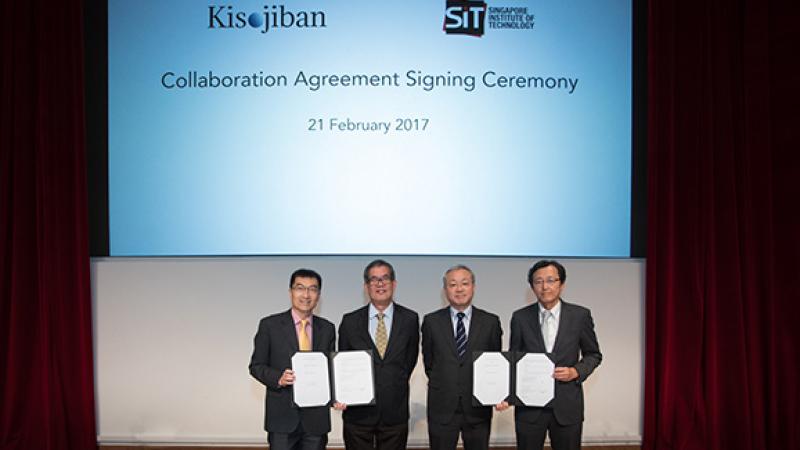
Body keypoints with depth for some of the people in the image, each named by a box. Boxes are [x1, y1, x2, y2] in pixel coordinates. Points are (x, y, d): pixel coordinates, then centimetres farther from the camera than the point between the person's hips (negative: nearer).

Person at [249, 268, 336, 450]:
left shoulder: (327, 328, 7)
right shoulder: (269, 325, -2)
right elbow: (256, 366, 0)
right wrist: (278, 378, -18)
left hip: (316, 416, 3)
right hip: (282, 415, -3)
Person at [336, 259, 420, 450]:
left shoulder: (410, 319, 0)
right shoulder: (349, 321, 0)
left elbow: (410, 359, 9)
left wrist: (395, 388, 5)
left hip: (395, 412, 0)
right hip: (357, 411, 0)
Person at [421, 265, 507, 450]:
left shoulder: (491, 322, 0)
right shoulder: (431, 321, 0)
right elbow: (429, 362, 10)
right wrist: (441, 386, 5)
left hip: (478, 408, 0)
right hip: (442, 407, 0)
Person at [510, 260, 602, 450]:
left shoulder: (580, 315, -2)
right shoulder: (520, 317, -1)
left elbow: (593, 355, 8)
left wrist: (576, 371, -12)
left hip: (567, 405, 0)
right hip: (529, 406, 0)